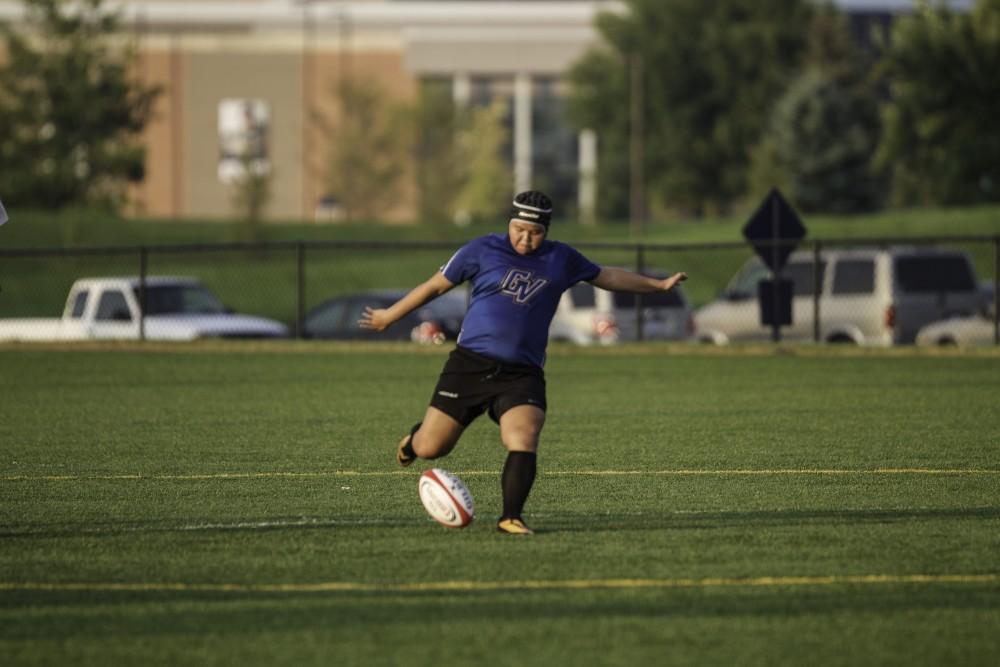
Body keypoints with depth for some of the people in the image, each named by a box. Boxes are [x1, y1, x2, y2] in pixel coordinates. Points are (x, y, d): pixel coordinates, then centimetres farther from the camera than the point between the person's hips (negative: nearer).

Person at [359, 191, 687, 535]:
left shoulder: (561, 259, 11)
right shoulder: (482, 250, 3)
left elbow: (606, 276, 27)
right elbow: (436, 285, 11)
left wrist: (659, 285, 30)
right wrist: (389, 316, 17)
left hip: (522, 374, 1)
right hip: (470, 363, -1)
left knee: (524, 441, -24)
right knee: (430, 449, -1)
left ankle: (511, 518, -16)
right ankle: (416, 437, 36)